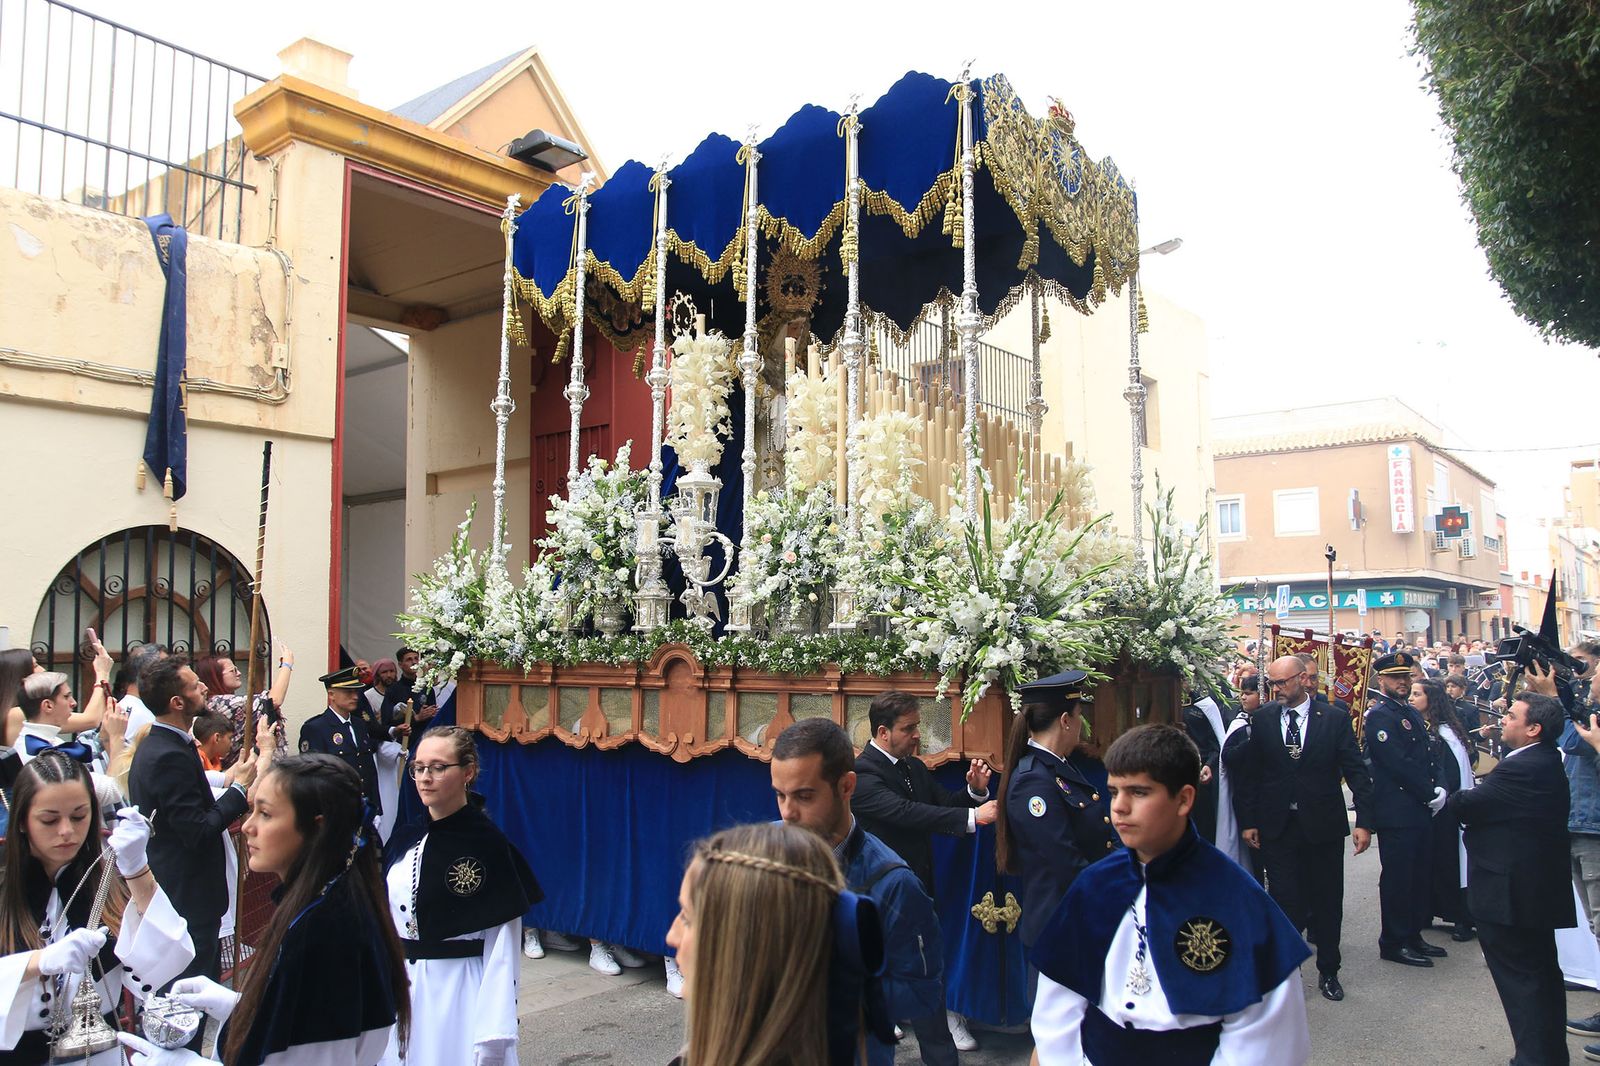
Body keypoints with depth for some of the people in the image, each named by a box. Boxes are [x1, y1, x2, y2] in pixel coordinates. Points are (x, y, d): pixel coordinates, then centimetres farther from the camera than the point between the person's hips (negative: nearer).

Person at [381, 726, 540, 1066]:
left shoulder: (488, 844, -12)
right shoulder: (405, 840, 3)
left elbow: (503, 947, -13)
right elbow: (384, 921, 10)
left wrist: (493, 1038, -16)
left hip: (458, 993, -5)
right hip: (399, 990, 5)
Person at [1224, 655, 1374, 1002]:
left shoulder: (1335, 718, -1)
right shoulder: (1261, 720, 0)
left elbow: (1357, 771, -1)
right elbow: (1248, 774, 3)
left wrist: (1364, 821, -8)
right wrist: (1248, 821, 1)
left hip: (1324, 826, 0)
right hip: (1277, 827, 0)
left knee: (1328, 902, 11)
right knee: (1286, 902, 0)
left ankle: (1328, 971, 28)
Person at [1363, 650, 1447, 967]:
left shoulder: (1411, 713, 16)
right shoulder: (1379, 715, -13)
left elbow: (1428, 757, 17)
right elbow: (1399, 763, -18)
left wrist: (1438, 789, 1)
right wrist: (1429, 793, -12)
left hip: (1421, 810, 9)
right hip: (1397, 812, -9)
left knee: (1421, 877, 14)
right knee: (1397, 878, -1)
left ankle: (1414, 935, 26)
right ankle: (1394, 943, 9)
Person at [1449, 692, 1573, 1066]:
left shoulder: (1522, 769, -25)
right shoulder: (1547, 762, 8)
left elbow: (1462, 806, -20)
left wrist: (1449, 799, -1)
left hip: (1509, 892, -10)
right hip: (1542, 890, 10)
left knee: (1519, 981, 0)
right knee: (1542, 975, 21)